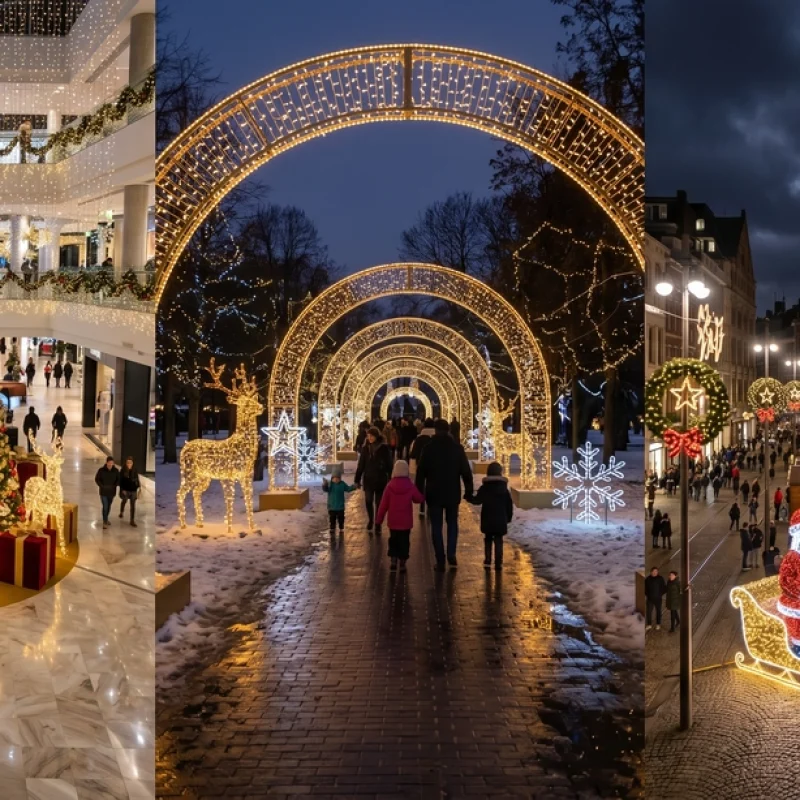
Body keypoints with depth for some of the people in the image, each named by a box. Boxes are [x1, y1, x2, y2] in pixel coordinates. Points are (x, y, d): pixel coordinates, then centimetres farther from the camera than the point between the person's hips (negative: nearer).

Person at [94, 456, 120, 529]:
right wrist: (102, 486, -15)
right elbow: (97, 479, -3)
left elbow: (118, 480, 3)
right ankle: (105, 522, 1)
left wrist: (114, 486, -14)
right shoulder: (101, 470, -11)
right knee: (105, 506, -7)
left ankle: (106, 519, 35)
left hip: (112, 492, 3)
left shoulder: (116, 471, -5)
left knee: (109, 506, 16)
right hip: (103, 492, -3)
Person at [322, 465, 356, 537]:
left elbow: (348, 489, 5)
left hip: (340, 507, 1)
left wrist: (354, 487, -12)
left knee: (341, 519, 11)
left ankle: (341, 529, 24)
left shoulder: (342, 484, -3)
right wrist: (325, 485, -48)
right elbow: (325, 489, -26)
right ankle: (332, 530, 21)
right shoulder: (330, 484, -11)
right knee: (332, 519, 9)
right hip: (331, 507, -1)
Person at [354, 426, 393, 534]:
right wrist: (357, 480, 1)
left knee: (379, 503, 2)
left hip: (380, 480, -3)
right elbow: (361, 465, 4)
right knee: (368, 501, 8)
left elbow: (389, 465, -5)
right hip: (368, 479, 3)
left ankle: (378, 525, 10)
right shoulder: (365, 448, 1)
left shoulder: (384, 448, -7)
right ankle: (371, 520, 31)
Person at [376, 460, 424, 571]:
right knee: (404, 541, 7)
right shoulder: (410, 486, -9)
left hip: (393, 521, 1)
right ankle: (402, 563, 6)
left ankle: (393, 561, 10)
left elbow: (384, 504, -4)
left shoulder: (390, 486, -8)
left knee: (393, 540, 15)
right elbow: (419, 499, 4)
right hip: (406, 521, -1)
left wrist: (379, 519, 5)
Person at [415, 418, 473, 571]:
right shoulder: (457, 447, -1)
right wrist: (468, 490, 6)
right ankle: (451, 554, 2)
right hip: (453, 493, 1)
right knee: (452, 523, 18)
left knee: (436, 526, 5)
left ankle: (440, 562, 3)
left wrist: (419, 491, 1)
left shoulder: (429, 448, -5)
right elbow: (466, 471, -2)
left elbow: (421, 471, -5)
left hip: (434, 493, -1)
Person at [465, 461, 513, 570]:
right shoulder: (504, 488, 2)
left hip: (487, 520, -1)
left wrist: (469, 498, 9)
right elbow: (509, 505, 5)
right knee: (498, 540, 5)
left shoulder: (484, 488, -5)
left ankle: (487, 561, 6)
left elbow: (477, 500, -10)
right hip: (500, 520, 1)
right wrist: (508, 517, 14)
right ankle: (498, 563, -2)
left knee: (488, 539, 12)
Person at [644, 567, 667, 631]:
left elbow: (664, 587, 1)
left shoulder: (660, 579, -4)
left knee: (658, 611, 8)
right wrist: (646, 594, 3)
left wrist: (661, 594, -3)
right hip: (650, 598, 2)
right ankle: (649, 624, 11)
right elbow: (645, 587, 12)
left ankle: (658, 624, 19)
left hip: (658, 598, -2)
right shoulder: (648, 579, 1)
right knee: (649, 611, 1)